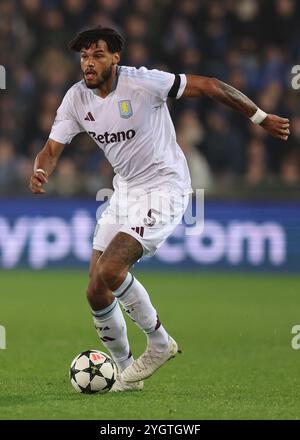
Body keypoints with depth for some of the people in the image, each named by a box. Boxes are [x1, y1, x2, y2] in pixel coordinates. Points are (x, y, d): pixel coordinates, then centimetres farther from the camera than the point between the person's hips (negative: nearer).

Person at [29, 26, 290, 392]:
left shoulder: (142, 83, -20)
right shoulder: (76, 98, -2)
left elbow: (208, 86, -14)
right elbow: (52, 148, 0)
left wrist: (260, 118, -8)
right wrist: (40, 172, -25)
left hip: (164, 189, -7)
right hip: (124, 190, 7)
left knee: (109, 271, -24)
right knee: (96, 290, 2)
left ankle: (158, 343, -2)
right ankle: (124, 370, 23)